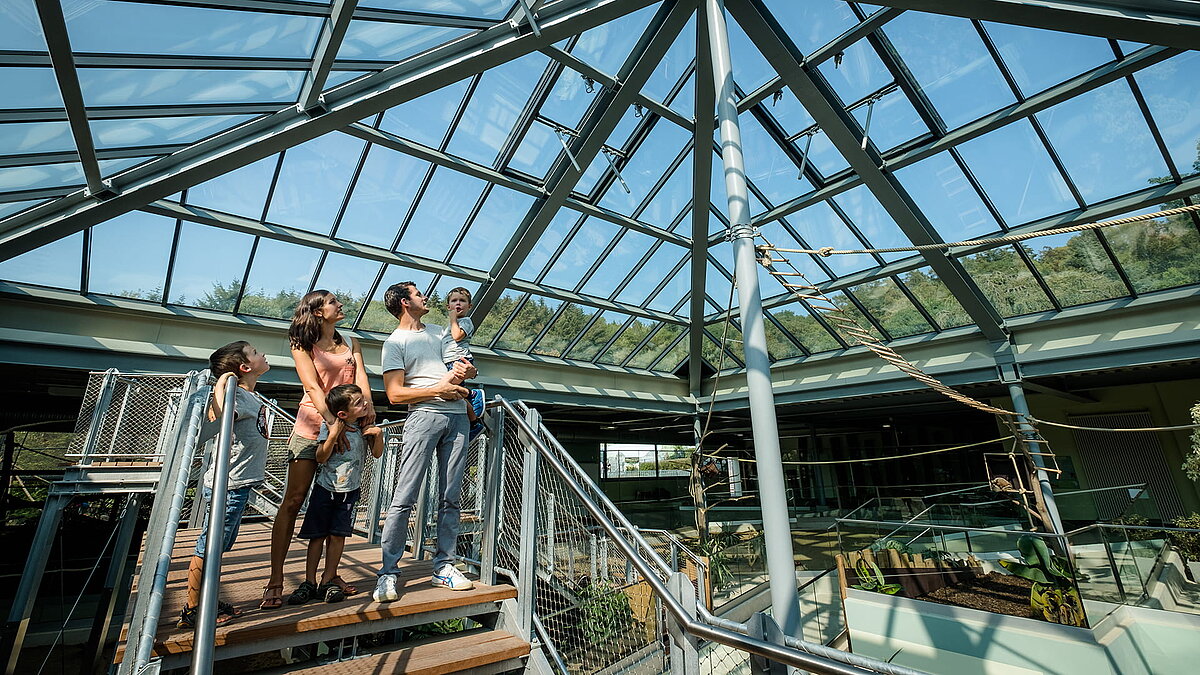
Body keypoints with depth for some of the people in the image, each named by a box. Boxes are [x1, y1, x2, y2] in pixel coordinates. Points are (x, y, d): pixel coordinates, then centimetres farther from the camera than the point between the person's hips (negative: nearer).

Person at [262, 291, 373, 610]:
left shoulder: (351, 343, 17)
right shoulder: (303, 345, 4)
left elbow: (361, 376, 3)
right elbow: (313, 387, -9)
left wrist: (368, 405, -17)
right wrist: (332, 422, -22)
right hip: (313, 426, -3)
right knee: (293, 501, -3)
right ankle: (275, 580, 6)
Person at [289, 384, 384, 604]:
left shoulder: (364, 426, -2)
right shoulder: (329, 425, -10)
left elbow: (377, 454, 2)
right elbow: (321, 458, -12)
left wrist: (378, 435, -16)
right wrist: (333, 435, -26)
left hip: (350, 490, 2)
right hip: (325, 487, -2)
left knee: (338, 535, 3)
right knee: (317, 535, 4)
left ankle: (327, 581, 15)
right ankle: (309, 582, 17)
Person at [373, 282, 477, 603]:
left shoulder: (439, 332, 23)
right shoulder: (394, 342, 5)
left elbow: (469, 368, 20)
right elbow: (394, 394, -5)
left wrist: (464, 370, -4)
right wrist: (438, 389, -13)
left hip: (457, 416, 5)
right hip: (424, 415, -5)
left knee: (451, 498, 6)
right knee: (404, 497, -7)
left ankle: (444, 566, 14)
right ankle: (388, 573, 4)